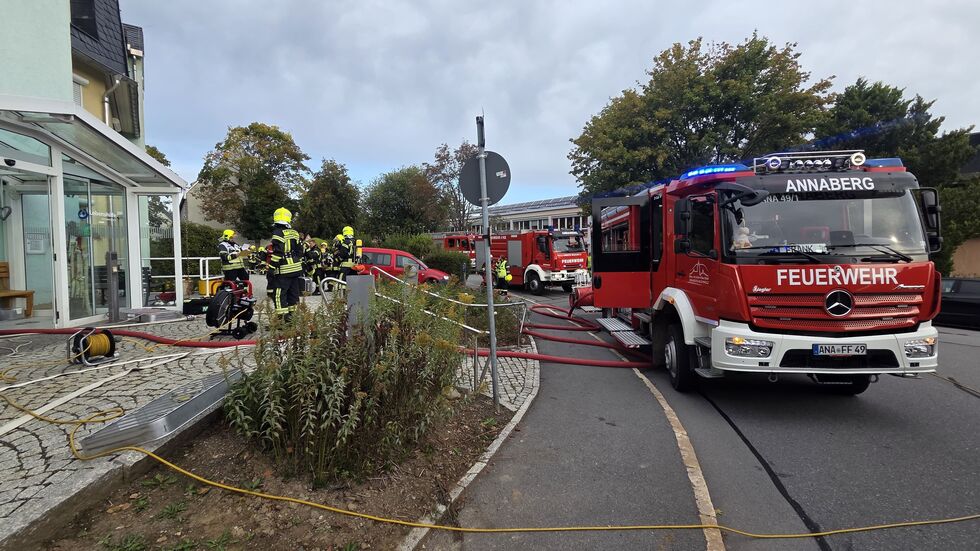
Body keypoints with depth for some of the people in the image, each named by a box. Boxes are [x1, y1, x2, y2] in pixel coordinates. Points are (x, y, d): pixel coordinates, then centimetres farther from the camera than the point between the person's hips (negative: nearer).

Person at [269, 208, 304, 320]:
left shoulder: (278, 233, -11)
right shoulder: (295, 233, 11)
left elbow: (277, 252, -18)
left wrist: (271, 267, -14)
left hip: (284, 270, -7)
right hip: (296, 269, 7)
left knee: (279, 294, -4)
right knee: (293, 293, 13)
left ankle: (282, 316, -8)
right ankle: (291, 314, 20)